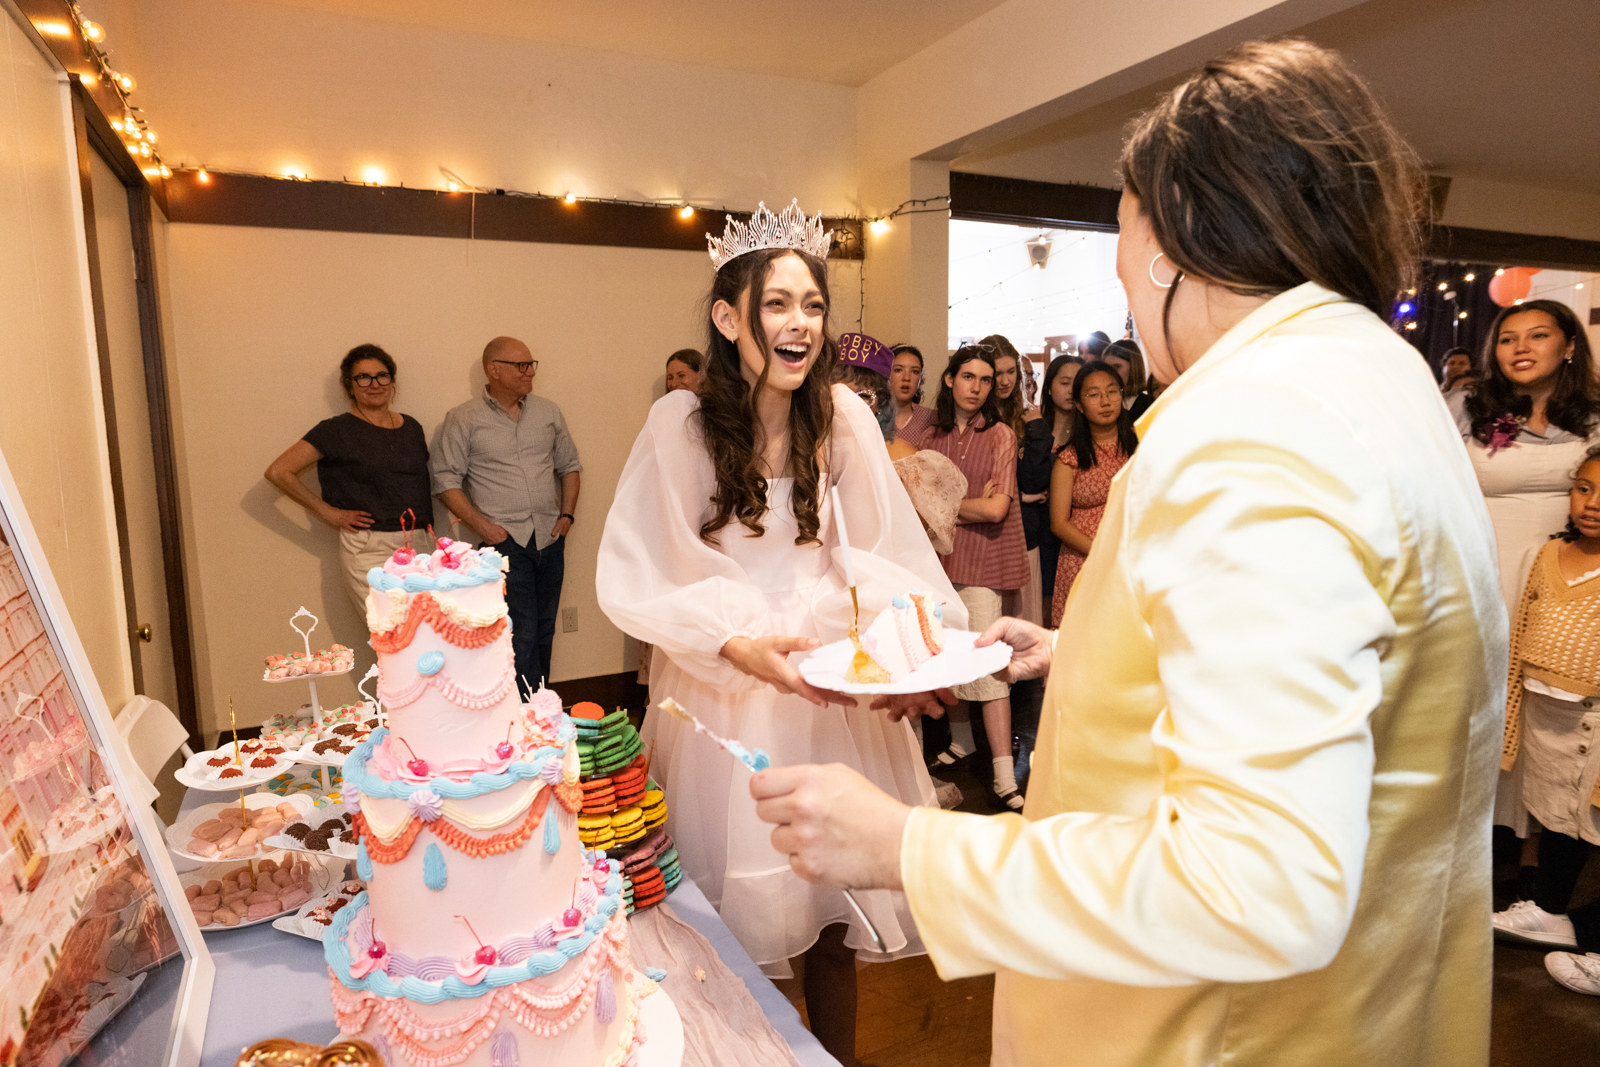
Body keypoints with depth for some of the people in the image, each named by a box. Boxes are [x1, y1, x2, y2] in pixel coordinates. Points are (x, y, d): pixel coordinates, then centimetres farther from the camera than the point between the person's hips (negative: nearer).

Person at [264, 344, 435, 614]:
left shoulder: (412, 427, 15)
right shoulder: (338, 431, 1)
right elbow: (278, 472, -1)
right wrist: (330, 513, -2)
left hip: (421, 547, 5)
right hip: (369, 551, -5)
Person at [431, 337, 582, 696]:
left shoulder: (548, 411, 11)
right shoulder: (463, 419, -2)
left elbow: (569, 464, 18)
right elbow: (446, 481, -2)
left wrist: (567, 514, 5)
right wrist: (483, 526, -10)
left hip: (550, 538, 5)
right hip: (505, 541, -4)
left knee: (544, 632, 11)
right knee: (522, 635, -9)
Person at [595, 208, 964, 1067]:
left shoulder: (843, 417, -2)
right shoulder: (679, 424, -9)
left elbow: (879, 552, -2)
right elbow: (636, 580, -11)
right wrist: (737, 644, -23)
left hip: (838, 683, 3)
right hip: (721, 689, -2)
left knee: (835, 896, 14)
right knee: (739, 916, 9)